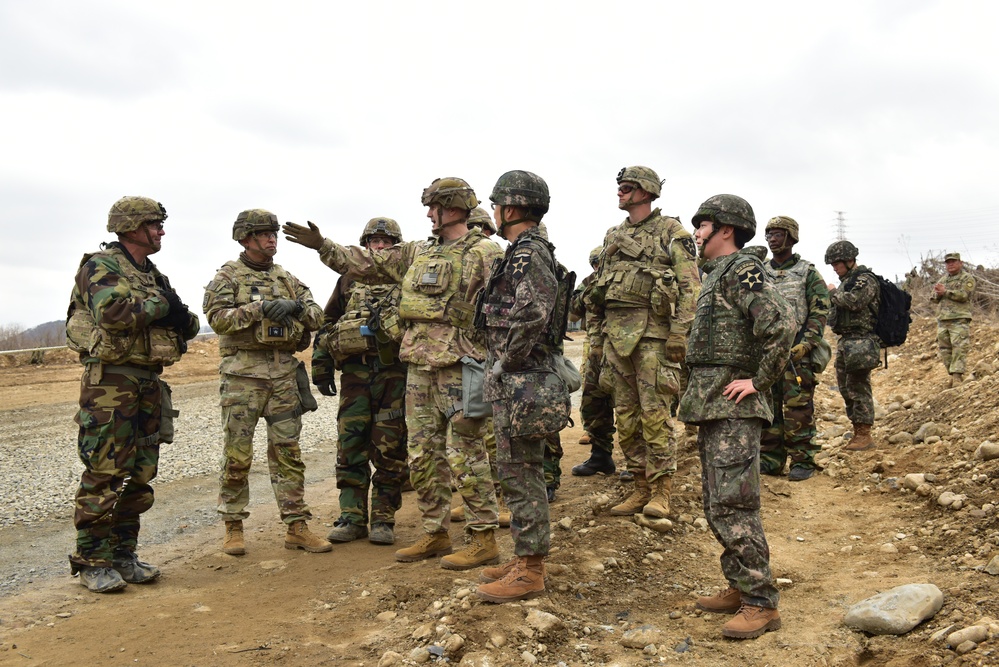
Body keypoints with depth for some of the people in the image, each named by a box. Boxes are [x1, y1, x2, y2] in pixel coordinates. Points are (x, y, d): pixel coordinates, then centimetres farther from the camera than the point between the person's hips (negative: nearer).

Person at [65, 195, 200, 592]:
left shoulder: (153, 276, 19)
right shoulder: (101, 266, -5)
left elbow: (189, 327, 17)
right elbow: (112, 312, -25)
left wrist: (182, 316, -7)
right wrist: (160, 304, -11)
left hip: (149, 383, 8)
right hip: (110, 382, -8)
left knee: (139, 476, 10)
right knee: (104, 474, -5)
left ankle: (123, 555, 20)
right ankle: (92, 562, 5)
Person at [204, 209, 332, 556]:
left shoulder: (286, 278, 15)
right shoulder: (228, 276, 1)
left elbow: (316, 315, 9)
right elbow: (218, 317, -14)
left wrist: (299, 307, -12)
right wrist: (260, 308, -22)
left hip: (284, 371, 4)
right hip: (243, 373, -4)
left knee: (287, 450, 5)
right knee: (237, 454, 1)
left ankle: (297, 527, 11)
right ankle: (233, 527, 15)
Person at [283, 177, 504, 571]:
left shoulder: (485, 254, -6)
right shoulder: (416, 253, 16)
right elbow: (367, 263, 21)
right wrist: (322, 246, 16)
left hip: (460, 366, -7)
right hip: (419, 366, 8)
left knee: (464, 455, -5)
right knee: (423, 455, 11)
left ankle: (484, 541, 6)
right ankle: (435, 534, 23)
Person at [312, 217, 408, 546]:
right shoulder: (349, 281, 16)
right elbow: (328, 324, 19)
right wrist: (322, 366, 12)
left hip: (394, 374, -2)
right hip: (355, 374, 3)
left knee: (390, 449, 0)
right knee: (350, 446, 2)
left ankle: (384, 519, 10)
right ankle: (352, 518, 12)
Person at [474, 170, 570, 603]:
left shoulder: (529, 254, -15)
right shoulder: (525, 252, 17)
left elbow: (532, 315, -27)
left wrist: (503, 365, -18)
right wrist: (499, 366, 16)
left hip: (520, 381, -11)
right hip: (517, 382, 11)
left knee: (520, 474, -4)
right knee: (521, 473, 16)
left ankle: (529, 572, 5)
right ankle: (525, 560, 26)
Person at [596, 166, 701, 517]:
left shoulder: (671, 232, -1)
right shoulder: (613, 235, 18)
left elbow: (690, 287, -7)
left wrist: (680, 333, -16)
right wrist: (605, 334, 16)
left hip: (653, 330, -7)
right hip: (616, 331, 7)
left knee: (654, 412, -6)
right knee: (626, 414, 8)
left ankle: (661, 491, 3)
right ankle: (641, 487, 17)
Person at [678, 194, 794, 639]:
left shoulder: (743, 271, -12)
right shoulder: (717, 274, 19)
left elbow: (782, 325, -25)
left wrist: (759, 381, -19)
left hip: (734, 408, -10)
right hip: (711, 405, 10)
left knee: (733, 506, -9)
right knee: (716, 506, 14)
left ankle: (761, 604, -1)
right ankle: (740, 588, 24)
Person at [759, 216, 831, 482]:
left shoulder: (808, 273, 1)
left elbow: (820, 312, -4)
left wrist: (806, 343, -14)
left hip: (797, 352, -4)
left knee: (798, 410, -4)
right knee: (768, 408, 7)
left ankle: (802, 462, 5)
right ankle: (770, 460, 15)